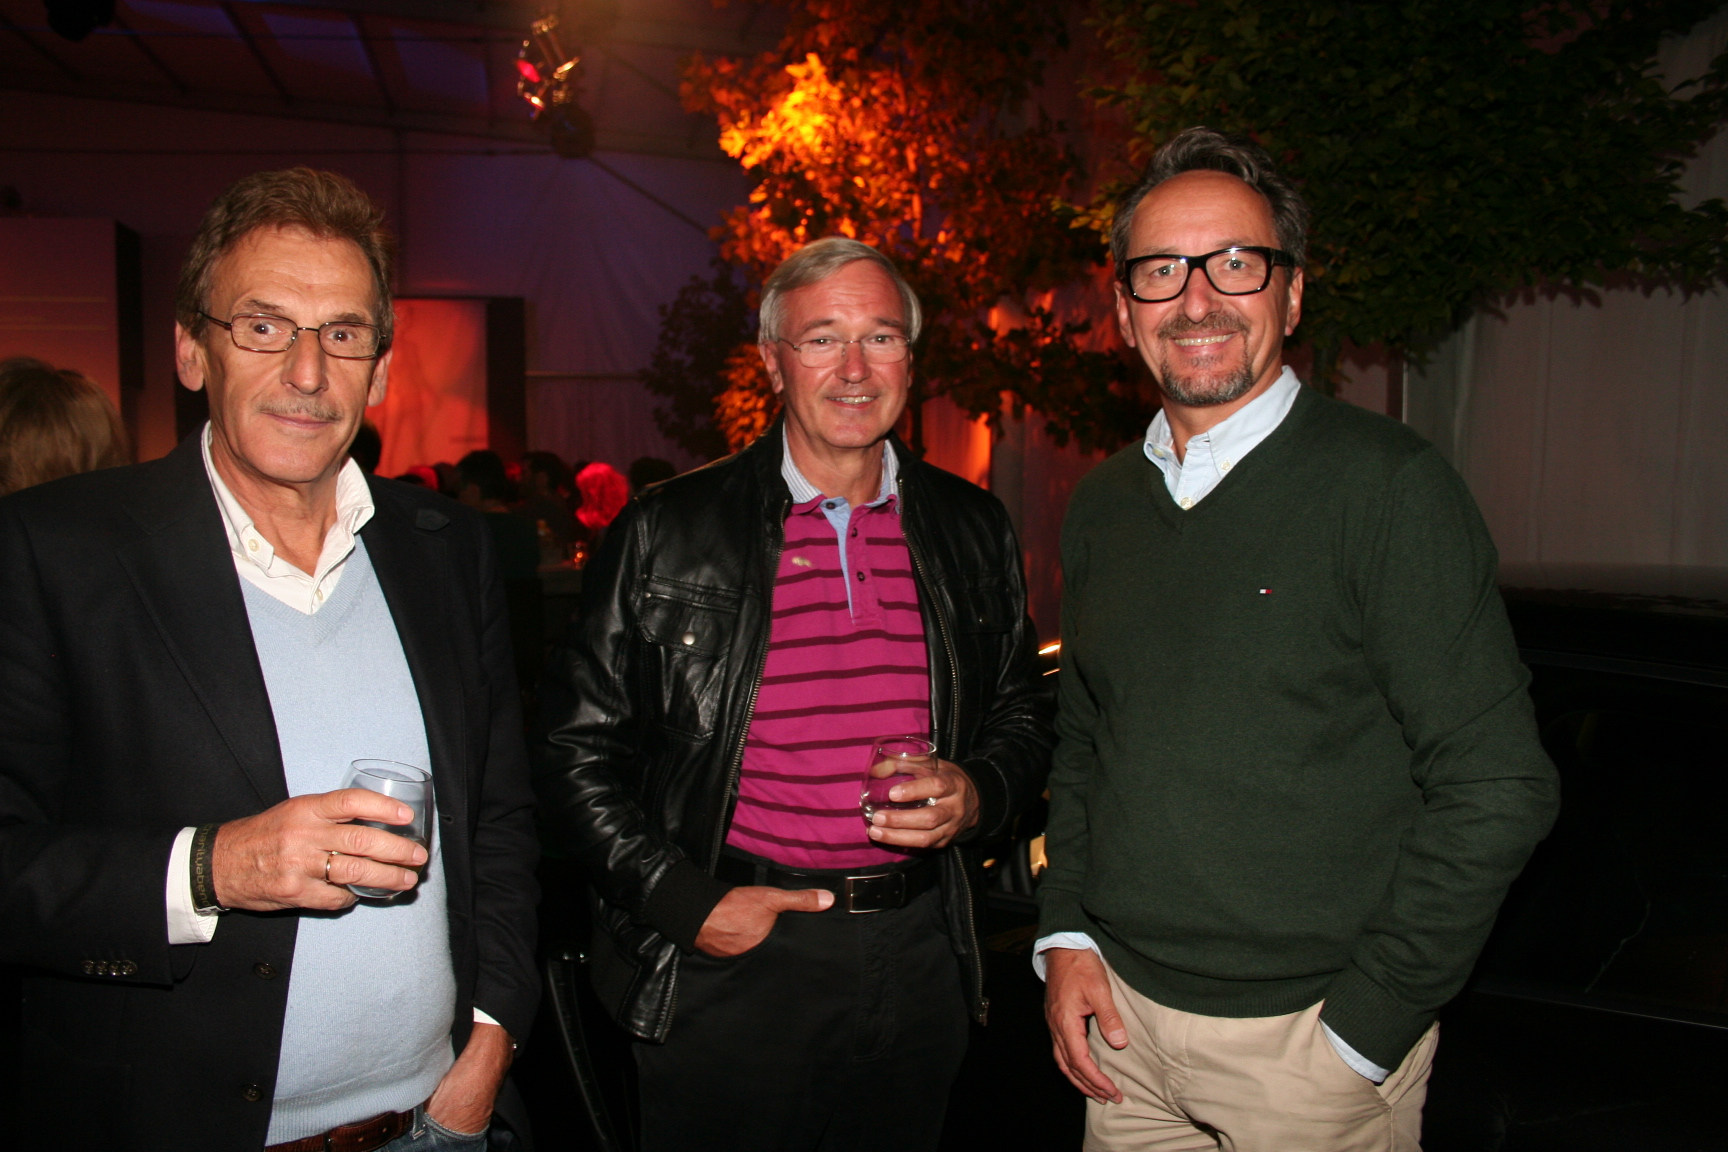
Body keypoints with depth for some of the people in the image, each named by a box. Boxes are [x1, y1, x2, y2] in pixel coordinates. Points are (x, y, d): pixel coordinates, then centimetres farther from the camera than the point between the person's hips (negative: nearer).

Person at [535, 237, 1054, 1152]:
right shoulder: (665, 534, -5)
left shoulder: (972, 531, 4)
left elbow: (1023, 716, 14)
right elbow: (576, 751, -2)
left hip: (919, 962, 3)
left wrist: (977, 795, -7)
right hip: (726, 964, -2)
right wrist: (684, 903, -9)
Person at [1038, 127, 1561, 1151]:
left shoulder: (1388, 486, -12)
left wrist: (1365, 1031, -14)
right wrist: (1068, 933, 3)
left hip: (1311, 1038, -5)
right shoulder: (1104, 504, 5)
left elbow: (1496, 789, -14)